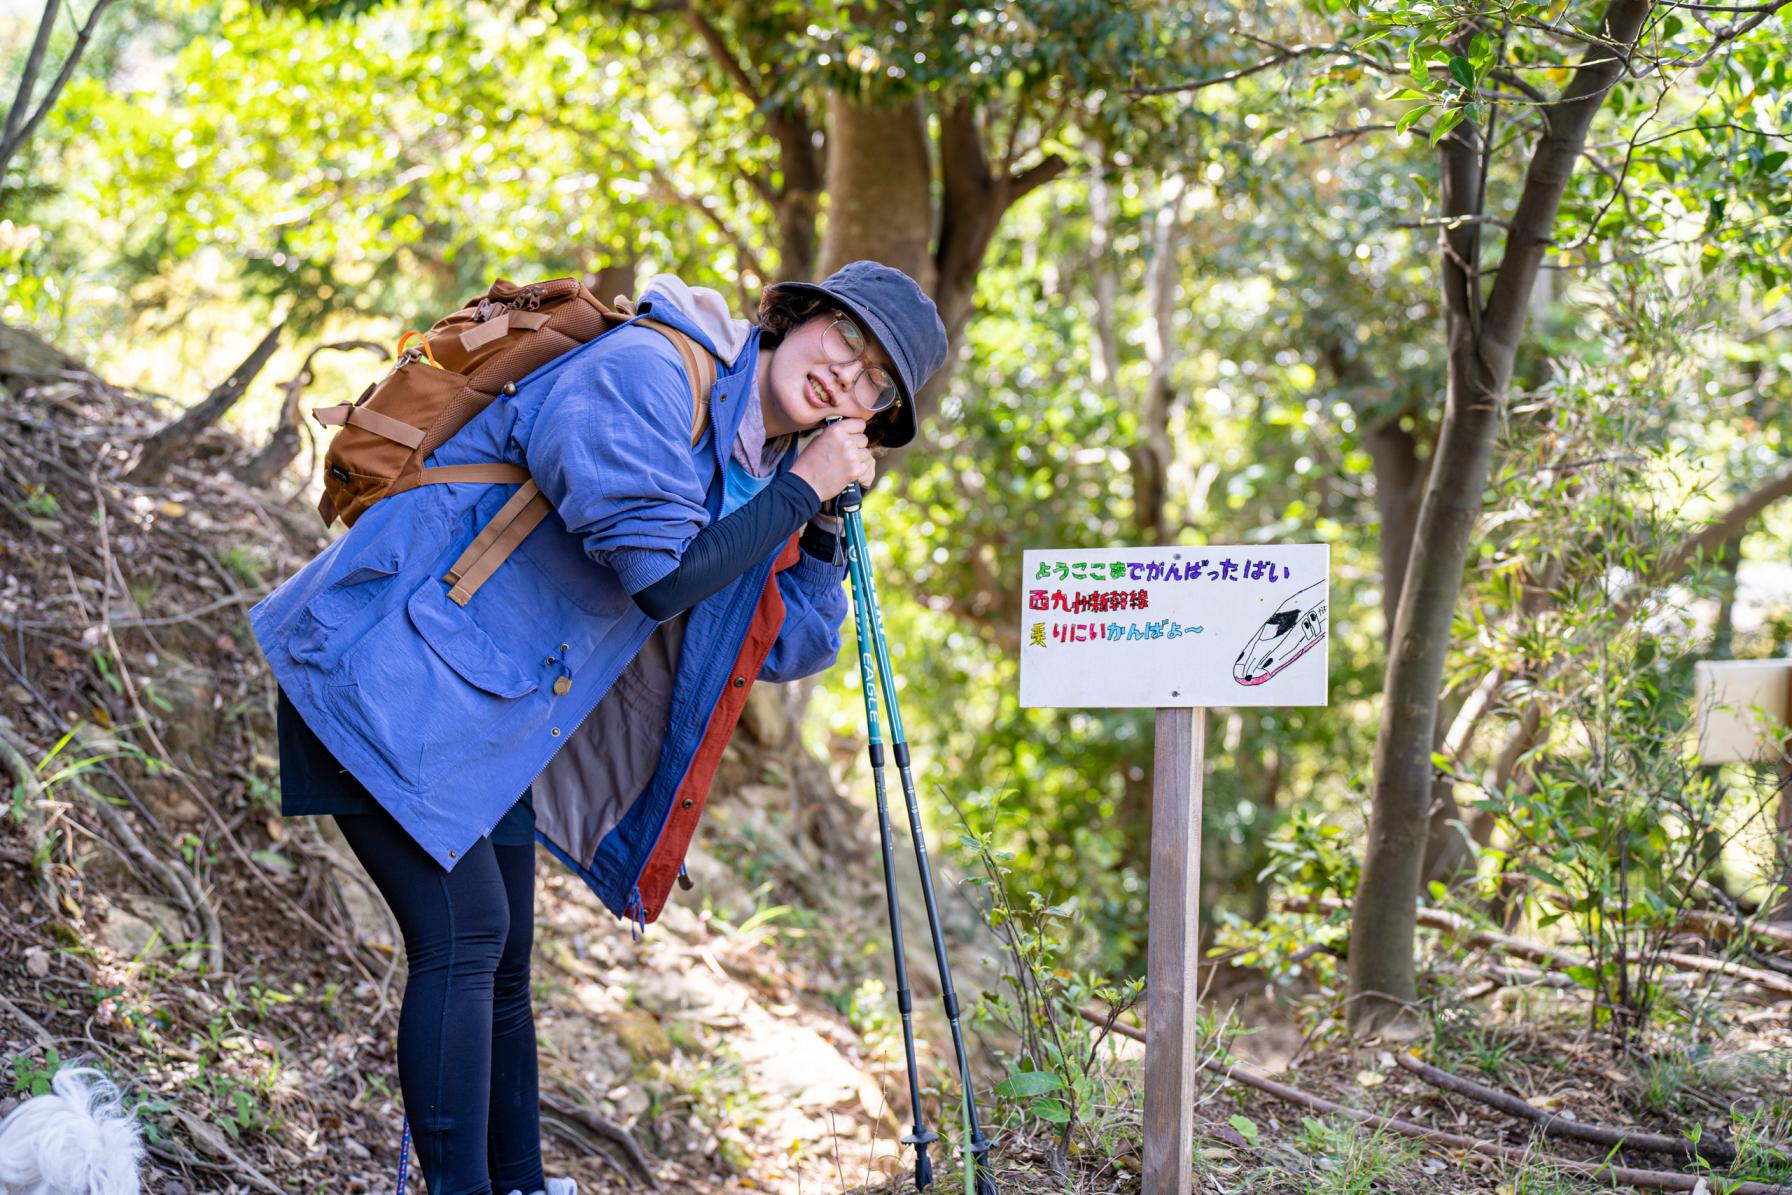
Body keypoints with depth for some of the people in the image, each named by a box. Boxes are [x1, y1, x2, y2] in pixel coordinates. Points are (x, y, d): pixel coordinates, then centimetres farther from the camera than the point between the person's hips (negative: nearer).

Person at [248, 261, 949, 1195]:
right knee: (465, 932, -17)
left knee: (500, 966, 12)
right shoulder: (643, 374, -17)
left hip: (483, 717, 9)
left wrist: (828, 518, 2)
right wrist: (801, 489, -15)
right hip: (385, 671, -9)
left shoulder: (748, 474, 11)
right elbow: (661, 574, -25)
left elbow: (793, 648, 15)